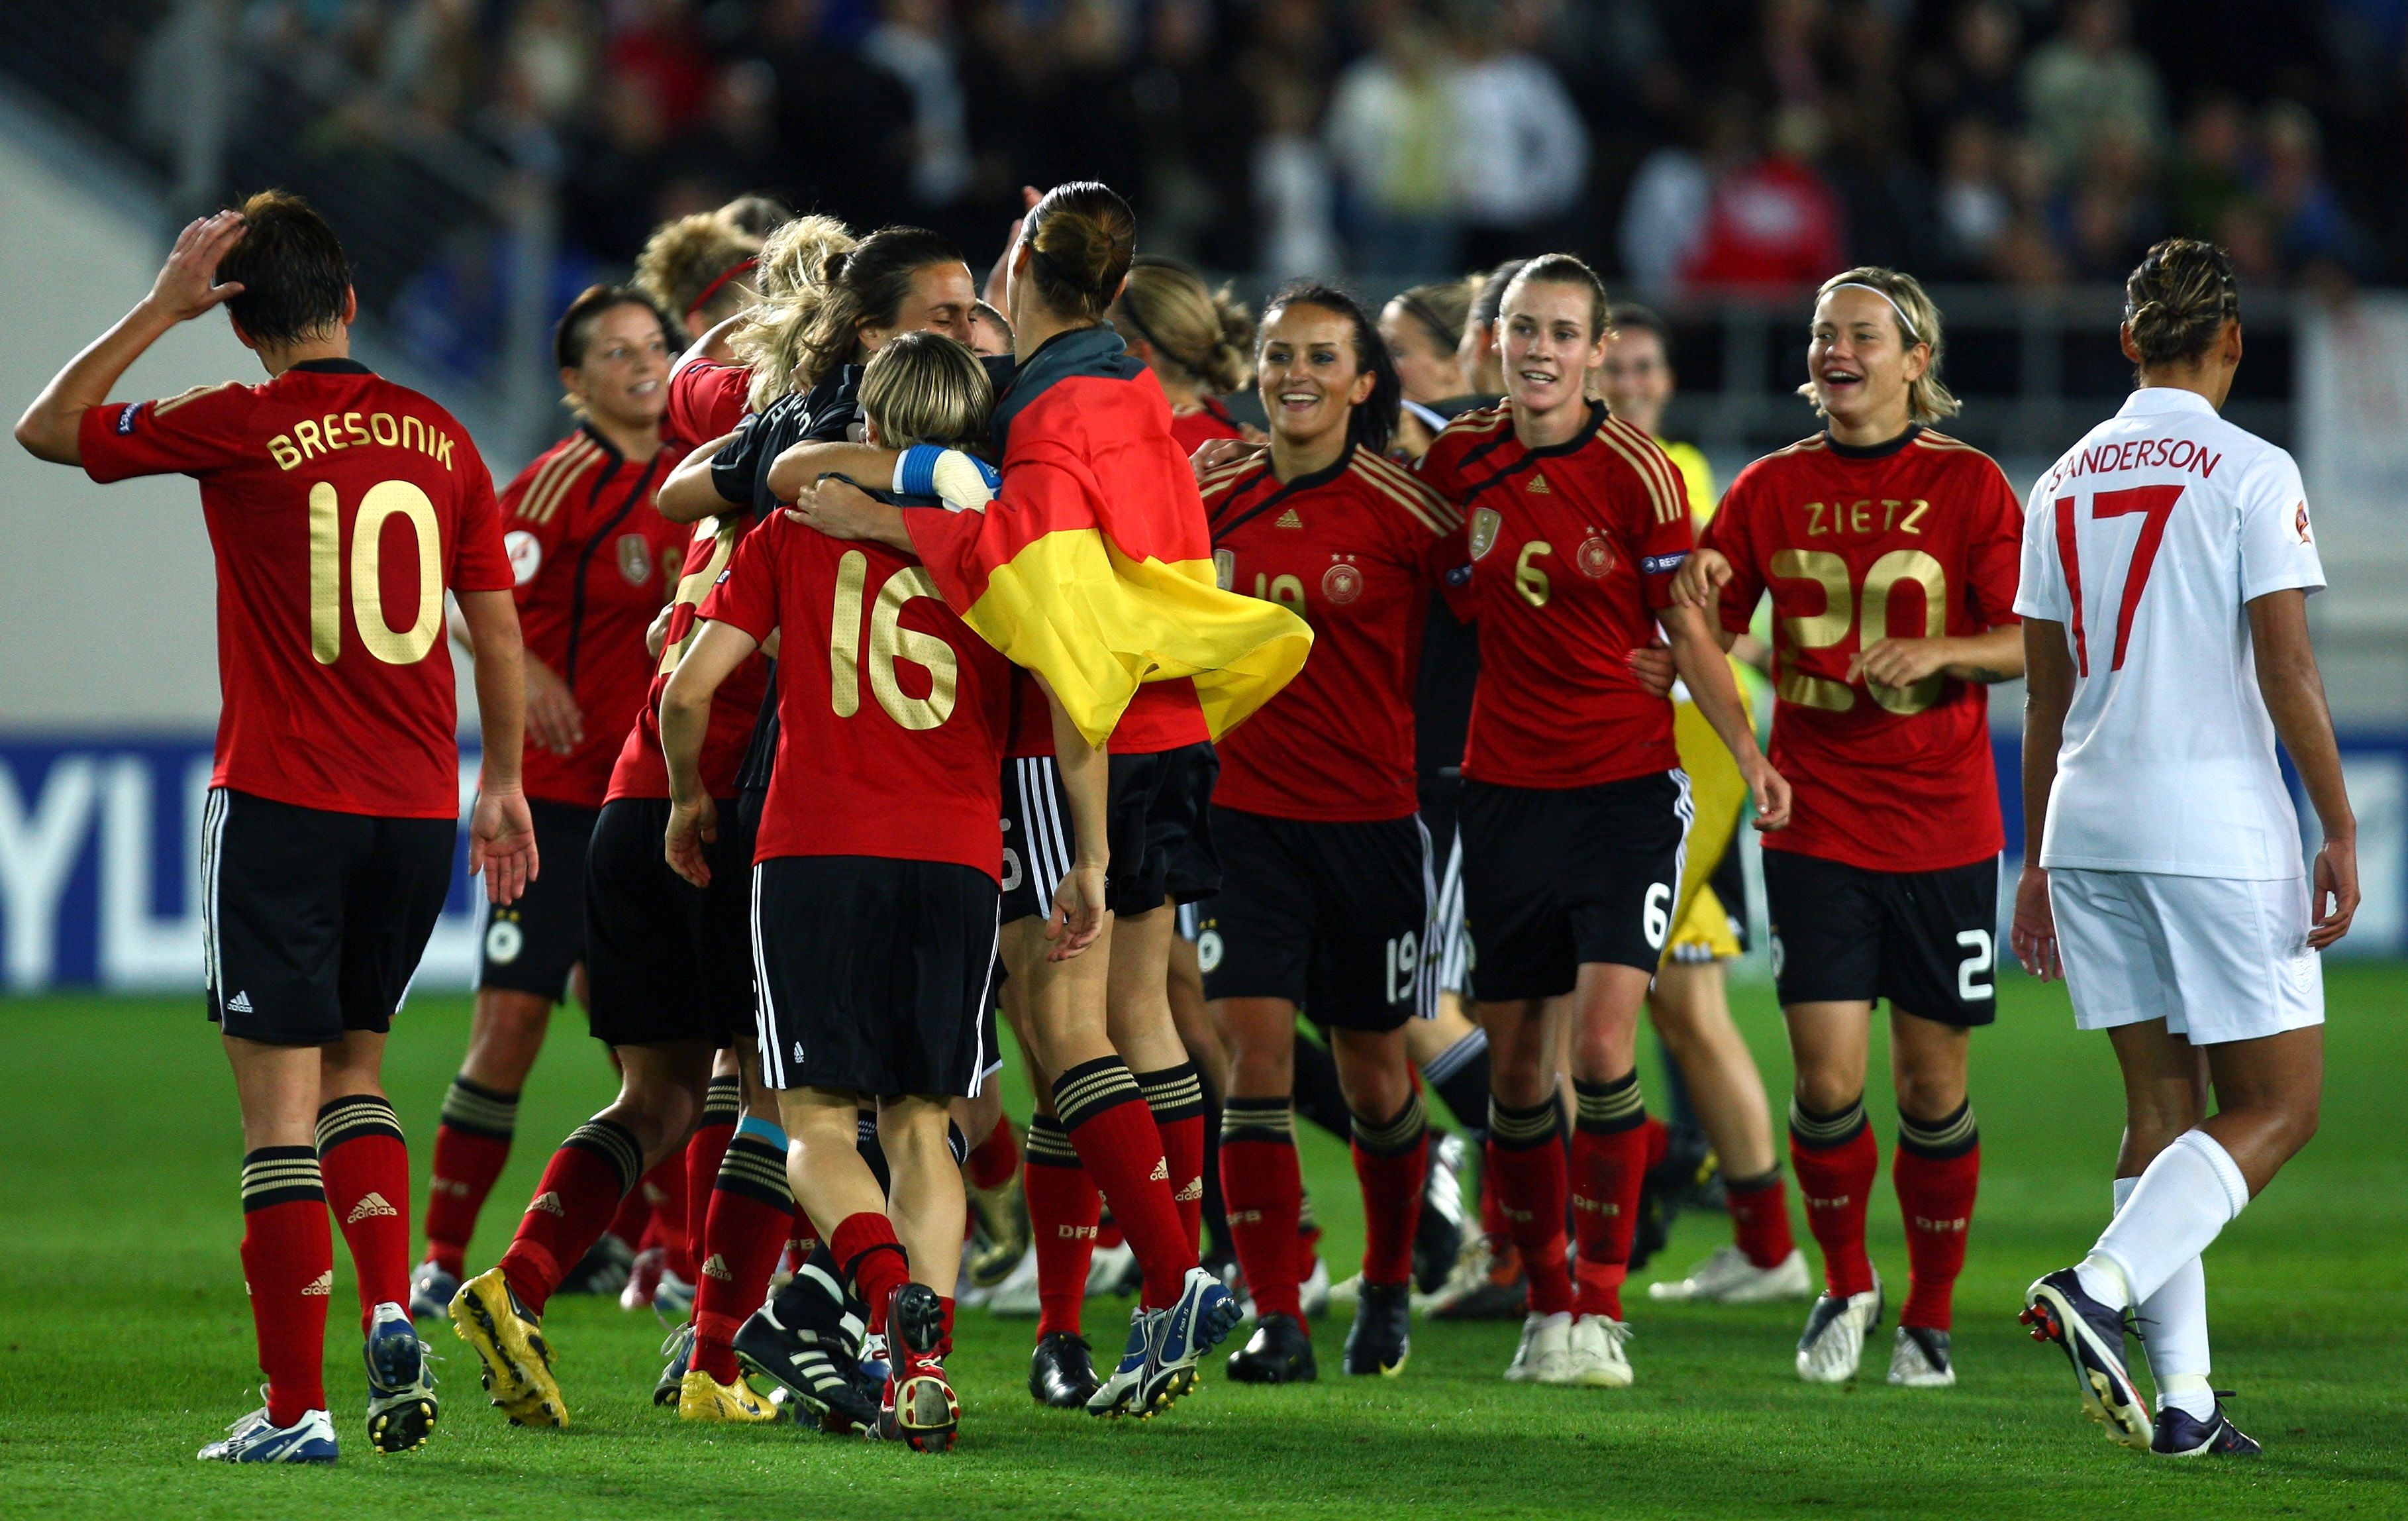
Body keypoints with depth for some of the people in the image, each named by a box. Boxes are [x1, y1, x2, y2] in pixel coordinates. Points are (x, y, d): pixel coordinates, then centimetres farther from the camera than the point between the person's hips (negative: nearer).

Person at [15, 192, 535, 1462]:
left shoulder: (242, 429, -8)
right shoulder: (437, 437, 5)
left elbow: (46, 427, 4)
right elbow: (497, 625, 11)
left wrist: (162, 307, 6)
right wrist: (502, 781, 21)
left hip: (281, 804, -5)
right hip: (418, 809, 5)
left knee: (280, 1107, -1)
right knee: (354, 1065, 22)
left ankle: (294, 1409, -3)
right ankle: (390, 1310, 2)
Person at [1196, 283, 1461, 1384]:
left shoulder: (1407, 515, -4)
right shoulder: (1215, 500, 3)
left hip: (1370, 817, -1)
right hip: (1242, 813, 1)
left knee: (1375, 1075, 9)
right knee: (1255, 1053, -10)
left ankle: (1388, 1285, 32)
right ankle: (1275, 1319, -10)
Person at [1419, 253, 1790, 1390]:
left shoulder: (1636, 473, -7)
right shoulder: (1460, 460, 2)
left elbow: (1686, 632, -1)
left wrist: (1749, 754, -9)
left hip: (1624, 786, -3)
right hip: (1505, 785, 3)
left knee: (1603, 1042, -15)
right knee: (1513, 1056, 5)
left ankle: (1601, 1307, -8)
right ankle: (1544, 1305, 17)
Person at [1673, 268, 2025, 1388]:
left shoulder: (1967, 486, 0)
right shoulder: (1773, 488, 7)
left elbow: (2026, 644, -2)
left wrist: (1937, 653, -20)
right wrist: (1696, 598, -12)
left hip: (1942, 825, -1)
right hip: (1815, 824, 1)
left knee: (1931, 1082, 1)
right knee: (1827, 1075, -8)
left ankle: (1930, 1315, 18)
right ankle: (1844, 1284, 16)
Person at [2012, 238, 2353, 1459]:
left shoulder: (2063, 485, 10)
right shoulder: (2252, 475, -7)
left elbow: (2045, 694, 14)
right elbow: (2287, 671, -12)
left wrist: (2040, 860, 20)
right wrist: (2340, 831, -7)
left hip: (2090, 823, 6)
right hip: (2220, 828, -6)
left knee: (2163, 1105, 10)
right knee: (2277, 1104, 1)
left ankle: (2182, 1397, 4)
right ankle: (2099, 1287, -19)